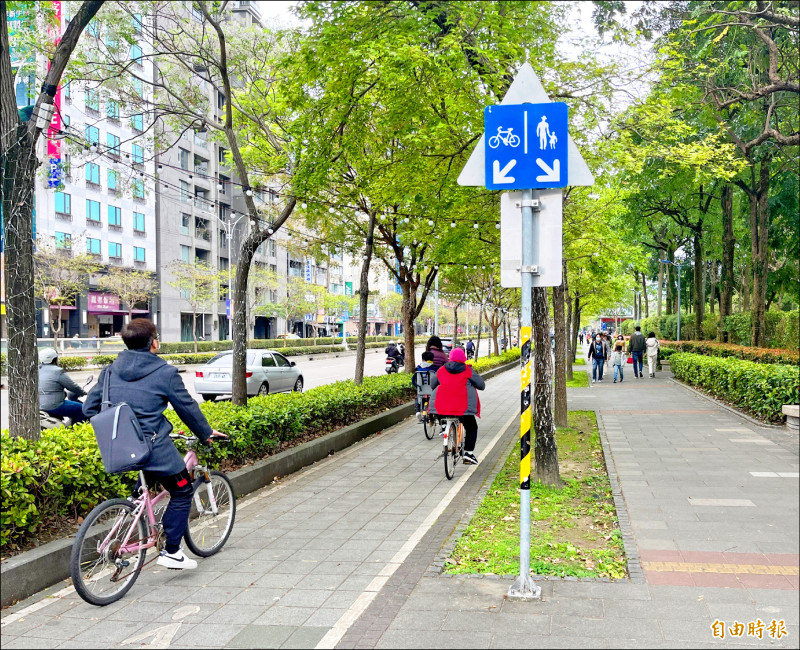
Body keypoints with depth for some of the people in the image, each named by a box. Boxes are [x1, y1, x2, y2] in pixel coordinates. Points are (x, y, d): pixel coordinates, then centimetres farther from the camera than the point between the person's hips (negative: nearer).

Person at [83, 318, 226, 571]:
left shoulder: (110, 371, 7)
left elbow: (89, 407, 10)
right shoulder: (165, 373, -8)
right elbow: (188, 407, 1)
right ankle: (171, 552, 11)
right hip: (153, 448, -6)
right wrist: (206, 433, 17)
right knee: (182, 492, 12)